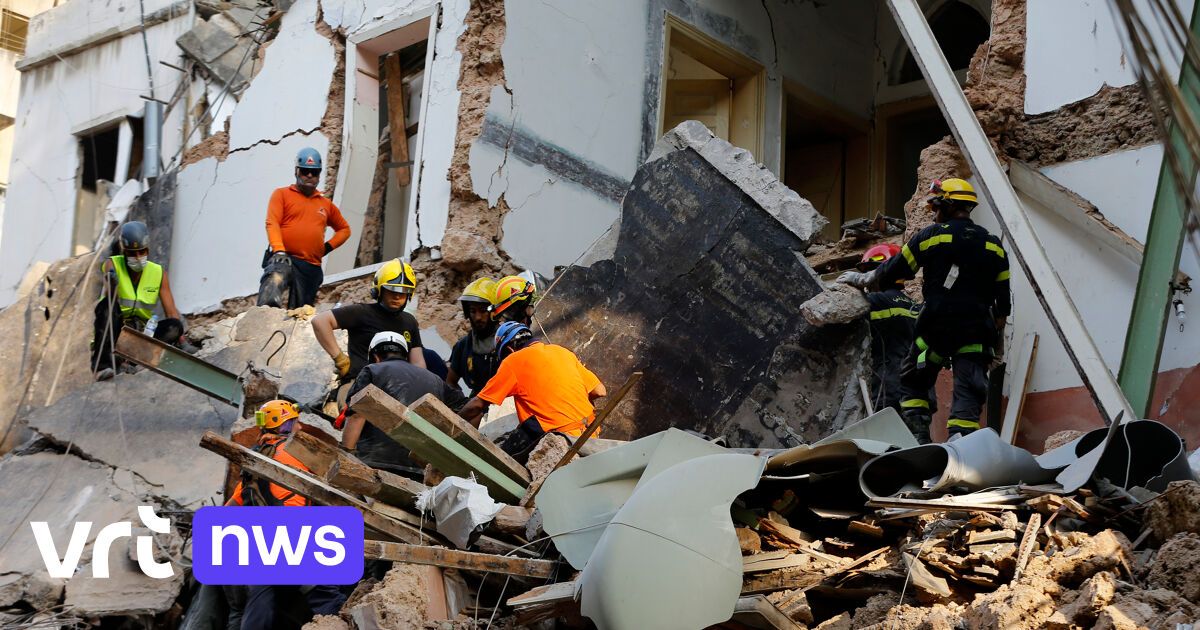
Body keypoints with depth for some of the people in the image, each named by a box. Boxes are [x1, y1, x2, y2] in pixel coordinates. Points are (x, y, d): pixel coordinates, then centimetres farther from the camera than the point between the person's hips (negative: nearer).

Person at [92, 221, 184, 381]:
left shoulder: (159, 273, 3)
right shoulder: (113, 264, -5)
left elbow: (171, 312, -1)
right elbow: (110, 297, -24)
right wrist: (112, 284, -48)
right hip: (114, 331, -2)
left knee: (174, 326, -23)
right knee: (108, 304, -32)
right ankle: (101, 365, -42)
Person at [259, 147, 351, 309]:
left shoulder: (326, 204, 23)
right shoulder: (282, 194, 12)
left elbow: (344, 229, 36)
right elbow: (272, 223, -1)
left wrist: (328, 246, 14)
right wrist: (279, 251, -19)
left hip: (312, 268, 5)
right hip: (285, 258, -5)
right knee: (275, 279, -39)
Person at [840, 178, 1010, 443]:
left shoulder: (931, 235, 1)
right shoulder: (994, 245, 12)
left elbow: (894, 270, 9)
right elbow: (1003, 299, 13)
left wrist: (861, 279, 25)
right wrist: (997, 340, 21)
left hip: (937, 327, -2)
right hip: (977, 331, 2)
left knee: (912, 382, 15)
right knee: (968, 392, 0)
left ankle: (919, 438, 3)